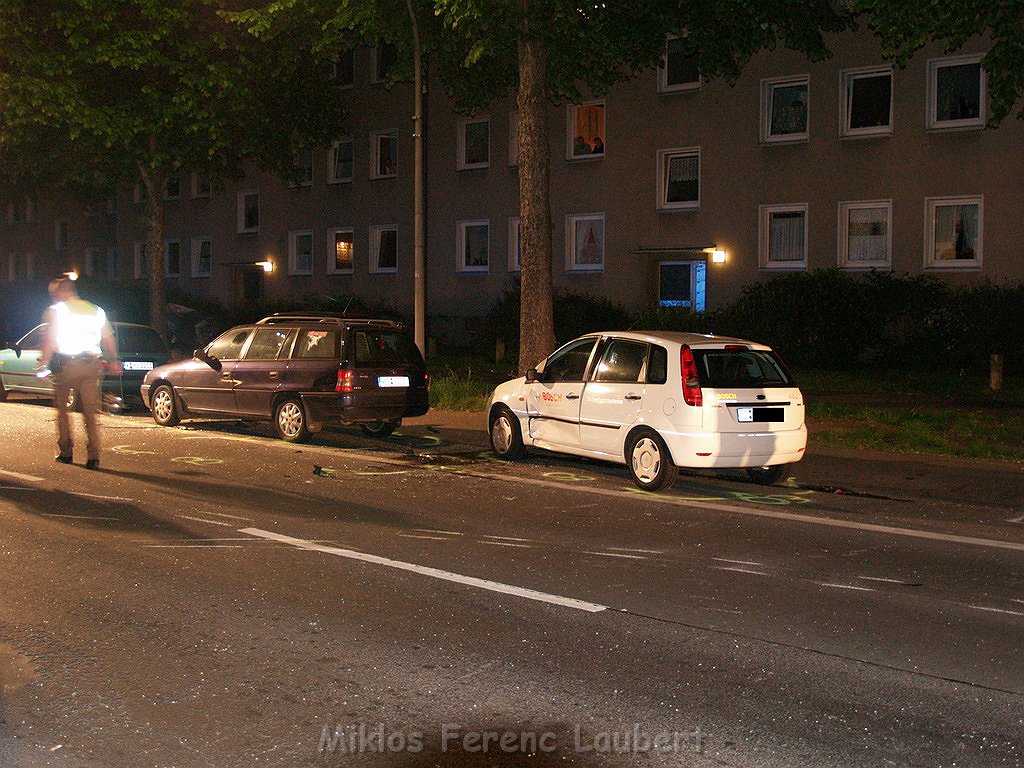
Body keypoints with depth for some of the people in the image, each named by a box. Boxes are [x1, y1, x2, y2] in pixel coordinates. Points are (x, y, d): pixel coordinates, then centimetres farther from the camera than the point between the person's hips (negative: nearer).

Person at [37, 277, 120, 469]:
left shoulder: (56, 310, -2)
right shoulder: (95, 310, 12)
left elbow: (50, 340, -10)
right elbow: (108, 338, 15)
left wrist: (43, 363, -6)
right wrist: (114, 361, 25)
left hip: (66, 363, -4)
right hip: (91, 363, 4)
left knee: (62, 408, 13)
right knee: (90, 411, 4)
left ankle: (65, 451, 17)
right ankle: (93, 456, -5)